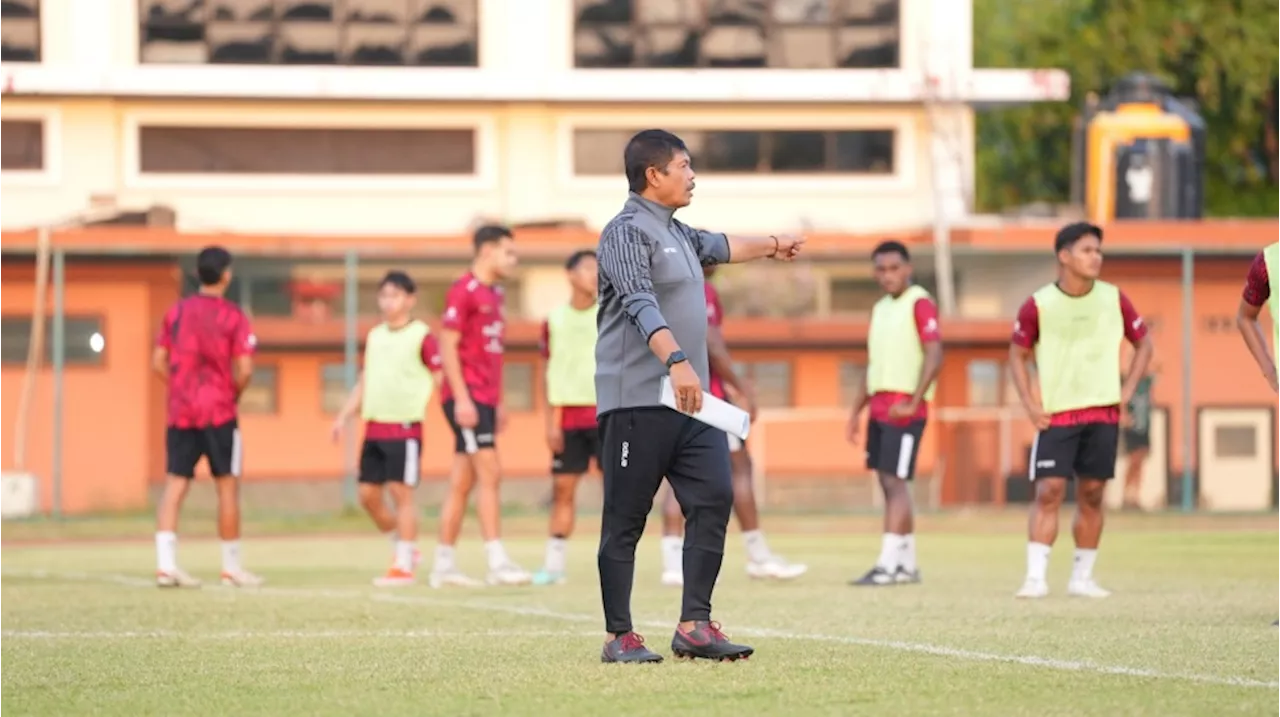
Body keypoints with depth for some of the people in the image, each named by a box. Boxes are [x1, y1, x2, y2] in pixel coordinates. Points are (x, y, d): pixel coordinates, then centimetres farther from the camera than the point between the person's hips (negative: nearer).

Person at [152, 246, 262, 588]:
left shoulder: (176, 312, 7)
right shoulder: (232, 316, -6)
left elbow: (158, 362, 6)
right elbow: (244, 369, -11)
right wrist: (234, 393, 7)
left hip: (180, 412, 4)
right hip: (218, 411, -4)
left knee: (175, 485, 1)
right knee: (227, 486, 5)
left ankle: (166, 563, -11)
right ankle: (232, 567, 10)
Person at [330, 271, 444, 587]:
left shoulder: (421, 336, -6)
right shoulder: (374, 336, 15)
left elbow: (438, 379, -6)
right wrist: (344, 416, 15)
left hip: (405, 427, -7)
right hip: (374, 427, 7)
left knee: (401, 492, -6)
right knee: (368, 495, 6)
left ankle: (403, 566, -2)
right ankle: (404, 546, 24)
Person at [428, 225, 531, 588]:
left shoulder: (493, 293, 18)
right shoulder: (464, 291, -10)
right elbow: (448, 346, -14)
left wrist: (497, 404, 22)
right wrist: (462, 397, -19)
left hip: (485, 399, 9)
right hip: (467, 397, -9)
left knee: (462, 482, 9)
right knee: (489, 474, -13)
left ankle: (444, 565, 11)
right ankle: (497, 562, -16)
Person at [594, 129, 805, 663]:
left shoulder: (677, 234, 20)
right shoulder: (627, 232, -10)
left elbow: (719, 246, 42)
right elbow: (641, 304, -25)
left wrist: (771, 246, 59)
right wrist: (676, 359, -38)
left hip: (689, 399, 9)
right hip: (637, 399, -9)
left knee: (713, 498, -2)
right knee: (626, 517, -3)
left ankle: (694, 626, -2)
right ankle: (619, 636, 2)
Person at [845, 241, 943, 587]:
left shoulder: (920, 304, -8)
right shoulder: (880, 309, 17)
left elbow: (934, 356, -17)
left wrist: (912, 403, -22)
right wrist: (856, 410, 19)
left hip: (904, 409, -8)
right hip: (879, 407, 8)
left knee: (895, 482, -11)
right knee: (888, 484, 8)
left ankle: (888, 565, -14)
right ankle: (907, 564, 14)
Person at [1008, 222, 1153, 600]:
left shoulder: (1114, 299, 0)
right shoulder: (1038, 305, -6)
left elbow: (1143, 344, 13)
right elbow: (1018, 354, 6)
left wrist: (1127, 390, 2)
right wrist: (1030, 404, -4)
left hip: (1103, 413, 2)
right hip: (1055, 414, -2)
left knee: (1092, 494, 5)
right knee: (1049, 491, -11)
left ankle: (1082, 578, 13)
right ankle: (1036, 577, -13)